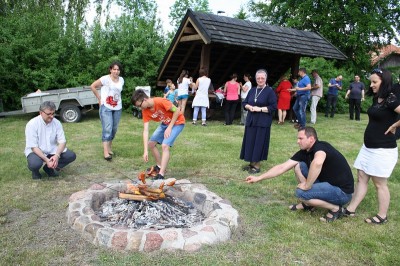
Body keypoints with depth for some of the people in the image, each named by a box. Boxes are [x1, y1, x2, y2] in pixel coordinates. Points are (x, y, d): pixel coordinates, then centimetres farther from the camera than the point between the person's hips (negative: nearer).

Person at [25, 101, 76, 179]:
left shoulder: (57, 123, -7)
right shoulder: (32, 124, -18)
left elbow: (62, 141, -8)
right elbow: (33, 147, -20)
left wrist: (57, 155, -27)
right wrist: (46, 160, -31)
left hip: (52, 151, 4)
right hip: (36, 151, -4)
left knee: (71, 155, -16)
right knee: (35, 164, -36)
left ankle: (50, 168, 7)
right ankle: (35, 171, 4)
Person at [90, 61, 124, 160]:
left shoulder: (121, 80, 5)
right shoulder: (105, 79, -10)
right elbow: (92, 86, -5)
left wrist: (118, 99, 6)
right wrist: (100, 98, -4)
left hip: (117, 108, 5)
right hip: (106, 107, -5)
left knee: (114, 129, 11)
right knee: (107, 129, -11)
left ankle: (110, 147, 26)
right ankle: (106, 152, -10)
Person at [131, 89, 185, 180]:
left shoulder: (160, 101, -31)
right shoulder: (145, 111, -11)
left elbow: (177, 111, -22)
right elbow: (145, 130, -15)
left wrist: (169, 127, -21)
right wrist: (145, 151, -21)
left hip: (177, 122, -7)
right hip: (165, 123, 8)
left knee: (165, 145, -22)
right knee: (151, 143, 6)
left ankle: (161, 175, -20)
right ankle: (160, 166, 23)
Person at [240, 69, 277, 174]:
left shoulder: (270, 91, -5)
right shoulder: (252, 90, 11)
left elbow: (273, 107, -11)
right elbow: (244, 103, 14)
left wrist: (260, 109, -17)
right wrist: (249, 107, -7)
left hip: (263, 122, -5)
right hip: (251, 121, 6)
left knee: (259, 143, -2)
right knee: (250, 142, 8)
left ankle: (257, 165, 7)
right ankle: (251, 163, 20)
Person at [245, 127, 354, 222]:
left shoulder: (321, 147, -24)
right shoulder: (304, 152, 0)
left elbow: (317, 163, -49)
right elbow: (282, 167, 0)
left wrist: (307, 185, -34)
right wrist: (258, 178, -3)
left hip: (341, 191, -8)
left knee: (301, 192, -21)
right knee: (298, 165, 2)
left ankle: (335, 208, -3)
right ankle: (308, 203, 13)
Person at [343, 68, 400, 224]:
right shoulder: (376, 99, 9)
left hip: (383, 150, -9)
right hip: (368, 147, 9)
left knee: (380, 183, 4)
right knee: (361, 178, 12)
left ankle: (382, 216, 19)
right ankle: (350, 210, 19)